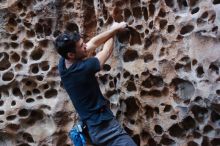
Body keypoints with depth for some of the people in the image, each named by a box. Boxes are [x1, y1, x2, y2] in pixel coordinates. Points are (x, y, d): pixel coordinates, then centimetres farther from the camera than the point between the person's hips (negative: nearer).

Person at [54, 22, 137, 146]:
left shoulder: (63, 64, -2)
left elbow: (93, 43, 8)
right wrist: (114, 31, 13)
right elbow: (107, 51, -5)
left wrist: (114, 29, 11)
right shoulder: (84, 68, -25)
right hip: (104, 126, -9)